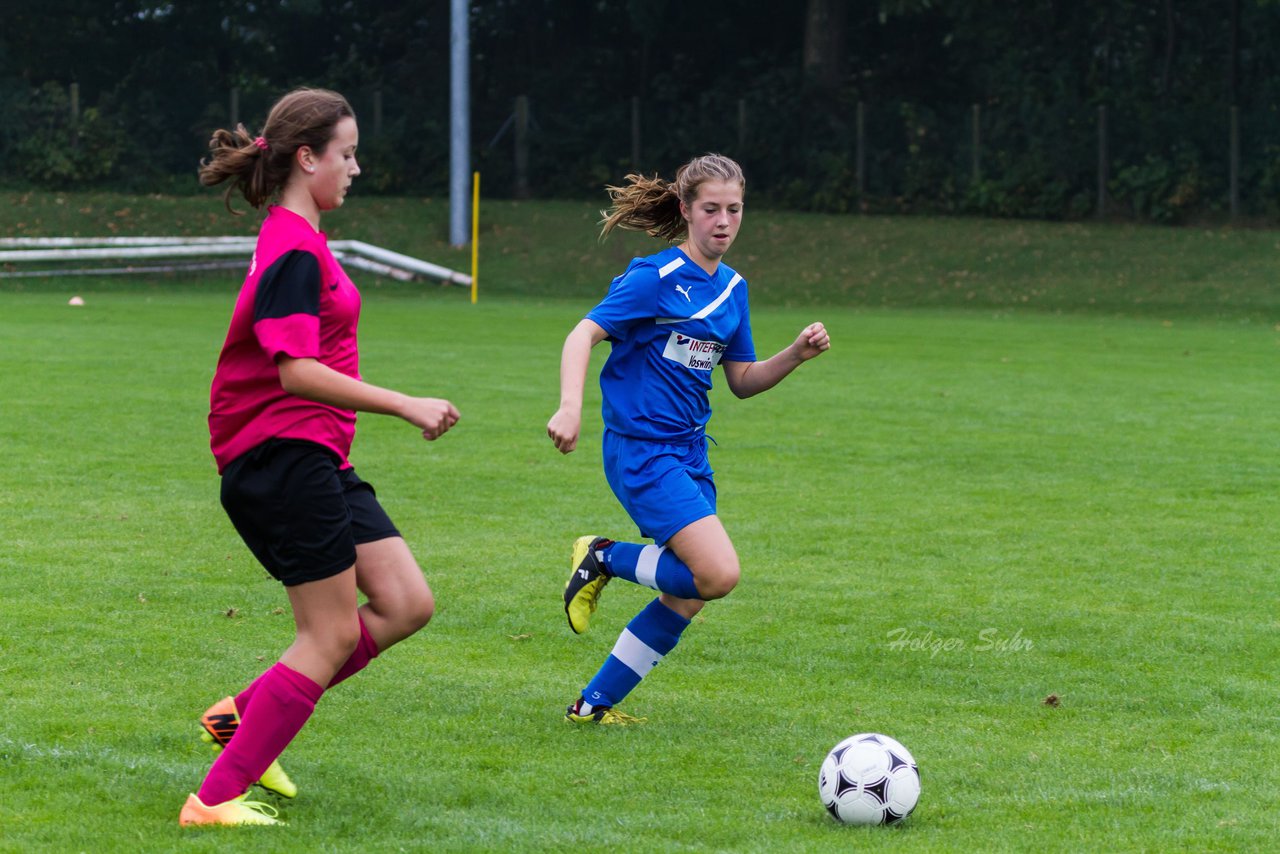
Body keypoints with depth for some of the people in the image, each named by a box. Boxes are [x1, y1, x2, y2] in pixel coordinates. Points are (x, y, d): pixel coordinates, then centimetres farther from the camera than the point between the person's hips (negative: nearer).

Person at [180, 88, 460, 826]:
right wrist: (404, 406, -24)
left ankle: (244, 715, 11)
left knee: (406, 605, 5)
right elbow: (296, 371, -24)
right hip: (285, 454, -10)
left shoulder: (297, 241, 16)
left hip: (317, 460, 10)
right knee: (332, 635, -7)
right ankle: (214, 800, -6)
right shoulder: (296, 250, -16)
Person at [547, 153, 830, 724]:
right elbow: (584, 334, -18)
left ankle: (594, 704, 19)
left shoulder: (732, 288, 11)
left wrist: (797, 354, -1)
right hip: (641, 449, -8)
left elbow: (742, 381, 17)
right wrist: (570, 406, -33)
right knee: (719, 574, -21)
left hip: (688, 452, 8)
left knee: (688, 597, 7)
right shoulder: (657, 279, -12)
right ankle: (604, 559, 2)